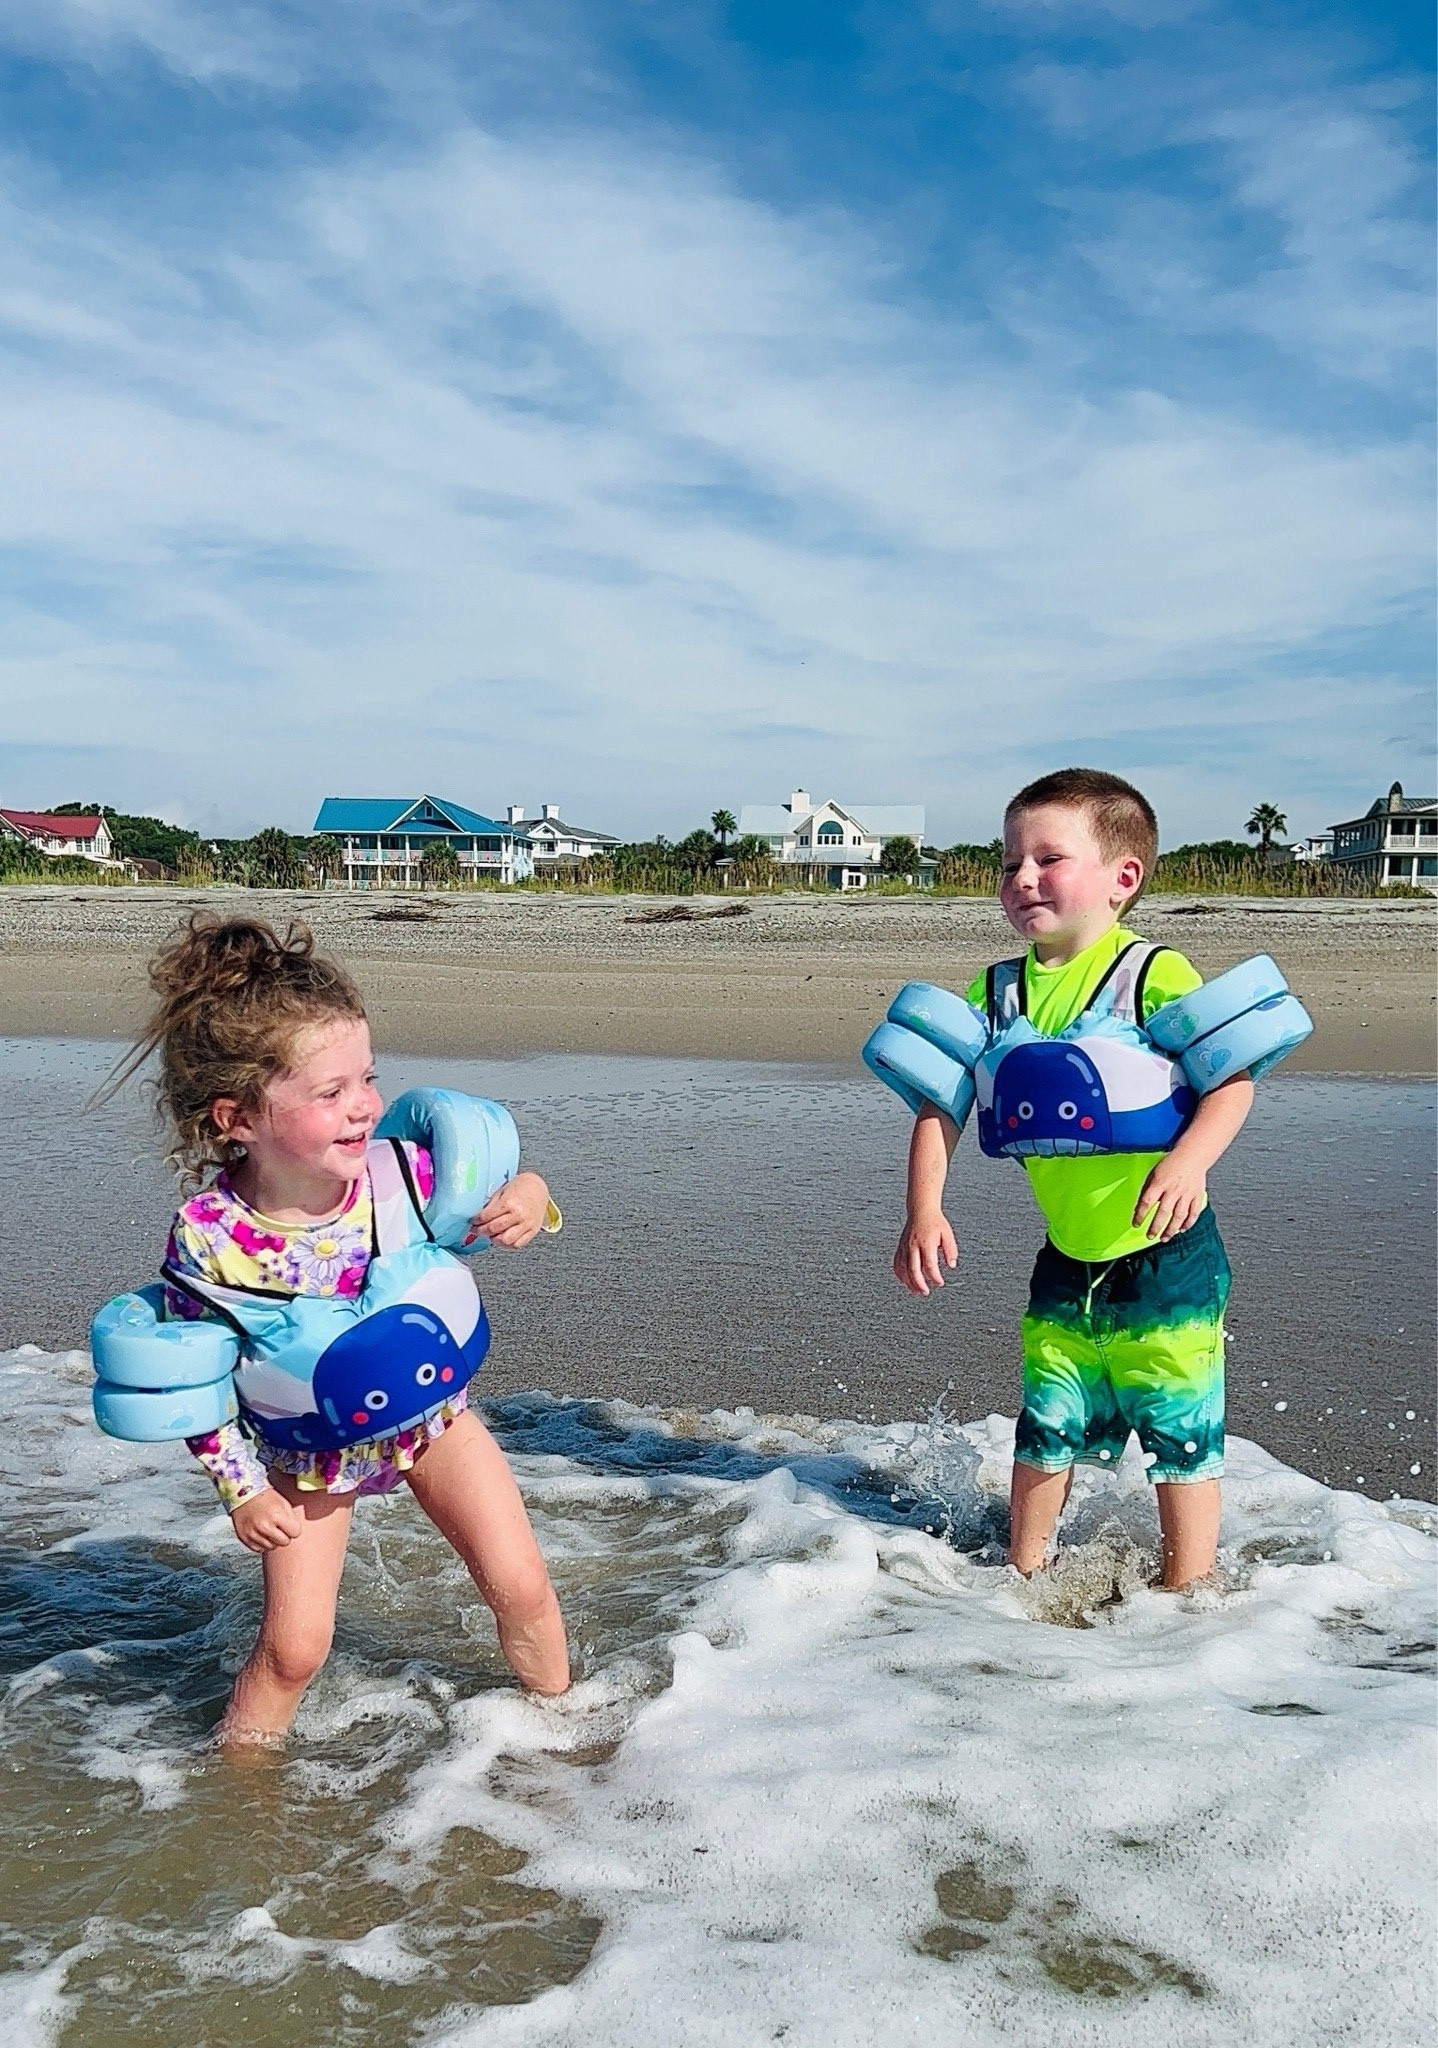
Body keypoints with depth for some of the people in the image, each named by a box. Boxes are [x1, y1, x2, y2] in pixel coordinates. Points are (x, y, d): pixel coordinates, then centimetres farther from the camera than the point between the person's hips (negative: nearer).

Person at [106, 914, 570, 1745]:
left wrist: (532, 1198, -29)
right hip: (306, 1453, -2)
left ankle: (557, 1710, 36)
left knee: (520, 1586, 5)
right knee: (294, 1646, 0)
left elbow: (488, 1208, -6)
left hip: (430, 1409, 2)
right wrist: (243, 1489, -12)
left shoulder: (402, 1170, -26)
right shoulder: (207, 1239, -30)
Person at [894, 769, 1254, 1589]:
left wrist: (1187, 1162, -40)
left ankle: (1188, 1593, 22)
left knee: (1181, 1432, 6)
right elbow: (941, 1105, 0)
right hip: (1067, 1260, 4)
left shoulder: (1156, 975, -14)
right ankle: (1024, 1574, 32)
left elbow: (1233, 1079, -23)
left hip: (1167, 1256, -4)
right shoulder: (997, 991, 0)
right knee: (1047, 1428, 15)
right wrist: (925, 1211, -12)